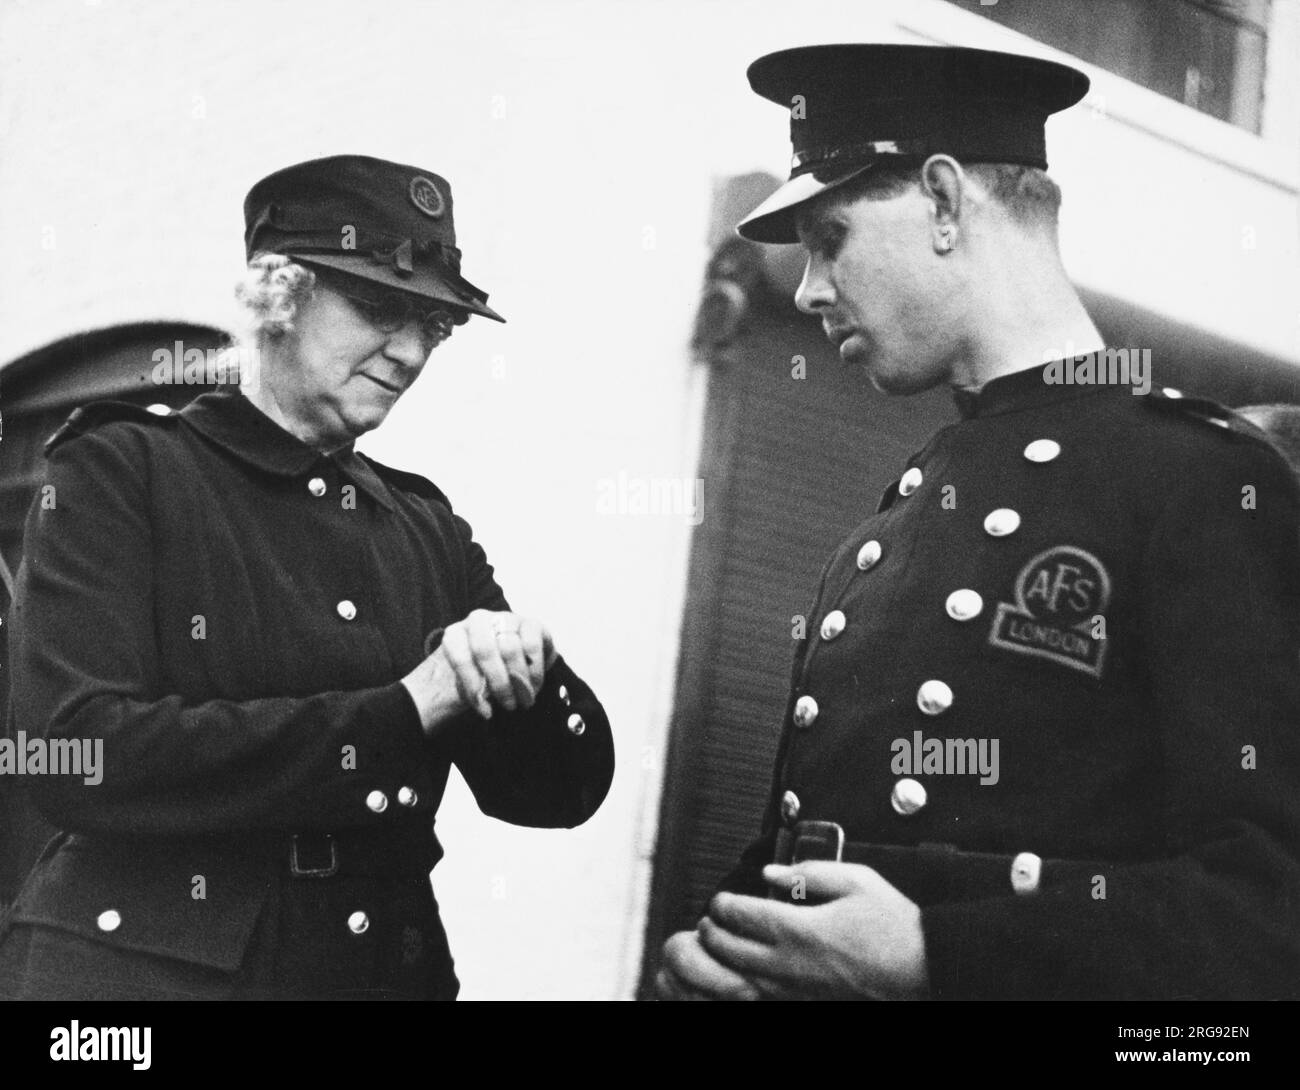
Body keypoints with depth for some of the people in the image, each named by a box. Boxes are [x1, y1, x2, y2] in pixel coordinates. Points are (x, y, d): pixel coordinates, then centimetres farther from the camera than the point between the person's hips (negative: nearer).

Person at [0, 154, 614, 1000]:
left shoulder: (429, 530, 9)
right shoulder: (120, 473, -5)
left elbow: (563, 788, 6)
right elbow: (82, 755, -19)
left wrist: (519, 669, -16)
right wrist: (400, 710, -18)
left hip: (390, 966, 5)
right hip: (144, 967, -5)